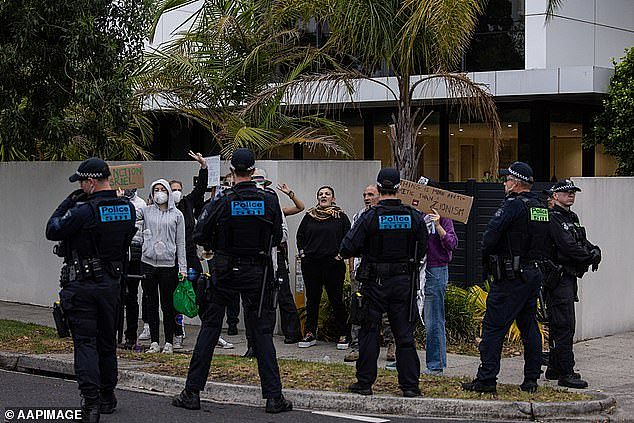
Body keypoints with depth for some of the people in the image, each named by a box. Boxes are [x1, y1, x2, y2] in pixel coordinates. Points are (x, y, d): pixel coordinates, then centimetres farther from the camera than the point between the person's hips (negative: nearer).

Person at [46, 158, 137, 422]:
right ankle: (107, 398, 27)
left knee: (85, 343, -3)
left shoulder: (84, 211, -19)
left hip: (82, 286, -6)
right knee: (107, 342, 17)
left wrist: (68, 204, 2)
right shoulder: (128, 209, 0)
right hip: (112, 284, 6)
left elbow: (52, 231, -10)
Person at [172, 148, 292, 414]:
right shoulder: (269, 200, -6)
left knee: (209, 329, 8)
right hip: (257, 272, 1)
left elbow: (199, 237, -6)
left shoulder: (222, 202, -10)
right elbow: (277, 238, 4)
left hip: (224, 272, -1)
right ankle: (274, 397, 1)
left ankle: (192, 392, 10)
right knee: (261, 332, 5)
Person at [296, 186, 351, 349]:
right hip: (310, 264, 3)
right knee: (312, 299, 7)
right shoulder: (309, 216, 10)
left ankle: (343, 335, 7)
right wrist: (302, 252, 9)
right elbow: (300, 236, 20)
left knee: (336, 299, -1)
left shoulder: (340, 216, 3)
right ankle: (310, 334, 14)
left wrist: (341, 254, -4)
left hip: (333, 264, -3)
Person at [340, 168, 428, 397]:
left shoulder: (370, 217, -11)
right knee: (404, 334, 7)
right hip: (404, 282, 2)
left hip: (375, 283, -2)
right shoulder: (414, 217, -3)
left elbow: (347, 249, -11)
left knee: (369, 332, 8)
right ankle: (410, 385, 7)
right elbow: (422, 250, 6)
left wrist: (364, 251, 10)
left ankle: (365, 383, 12)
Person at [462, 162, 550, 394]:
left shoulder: (514, 205, -14)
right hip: (535, 274, 8)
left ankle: (486, 379, -5)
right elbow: (547, 245, 17)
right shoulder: (542, 207, 12)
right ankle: (531, 379, 14)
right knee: (529, 325, 13)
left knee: (494, 326, -4)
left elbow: (491, 234, -18)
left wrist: (485, 258, -3)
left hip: (511, 277, -8)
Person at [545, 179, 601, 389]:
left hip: (569, 277, 10)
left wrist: (594, 250, -4)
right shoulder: (553, 218, -12)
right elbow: (568, 247, -20)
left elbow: (582, 242, 17)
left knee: (559, 325, 15)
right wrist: (591, 256, -13)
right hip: (558, 277, -10)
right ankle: (566, 373, -12)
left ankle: (554, 368, 23)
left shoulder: (572, 218, 19)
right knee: (564, 326, -12)